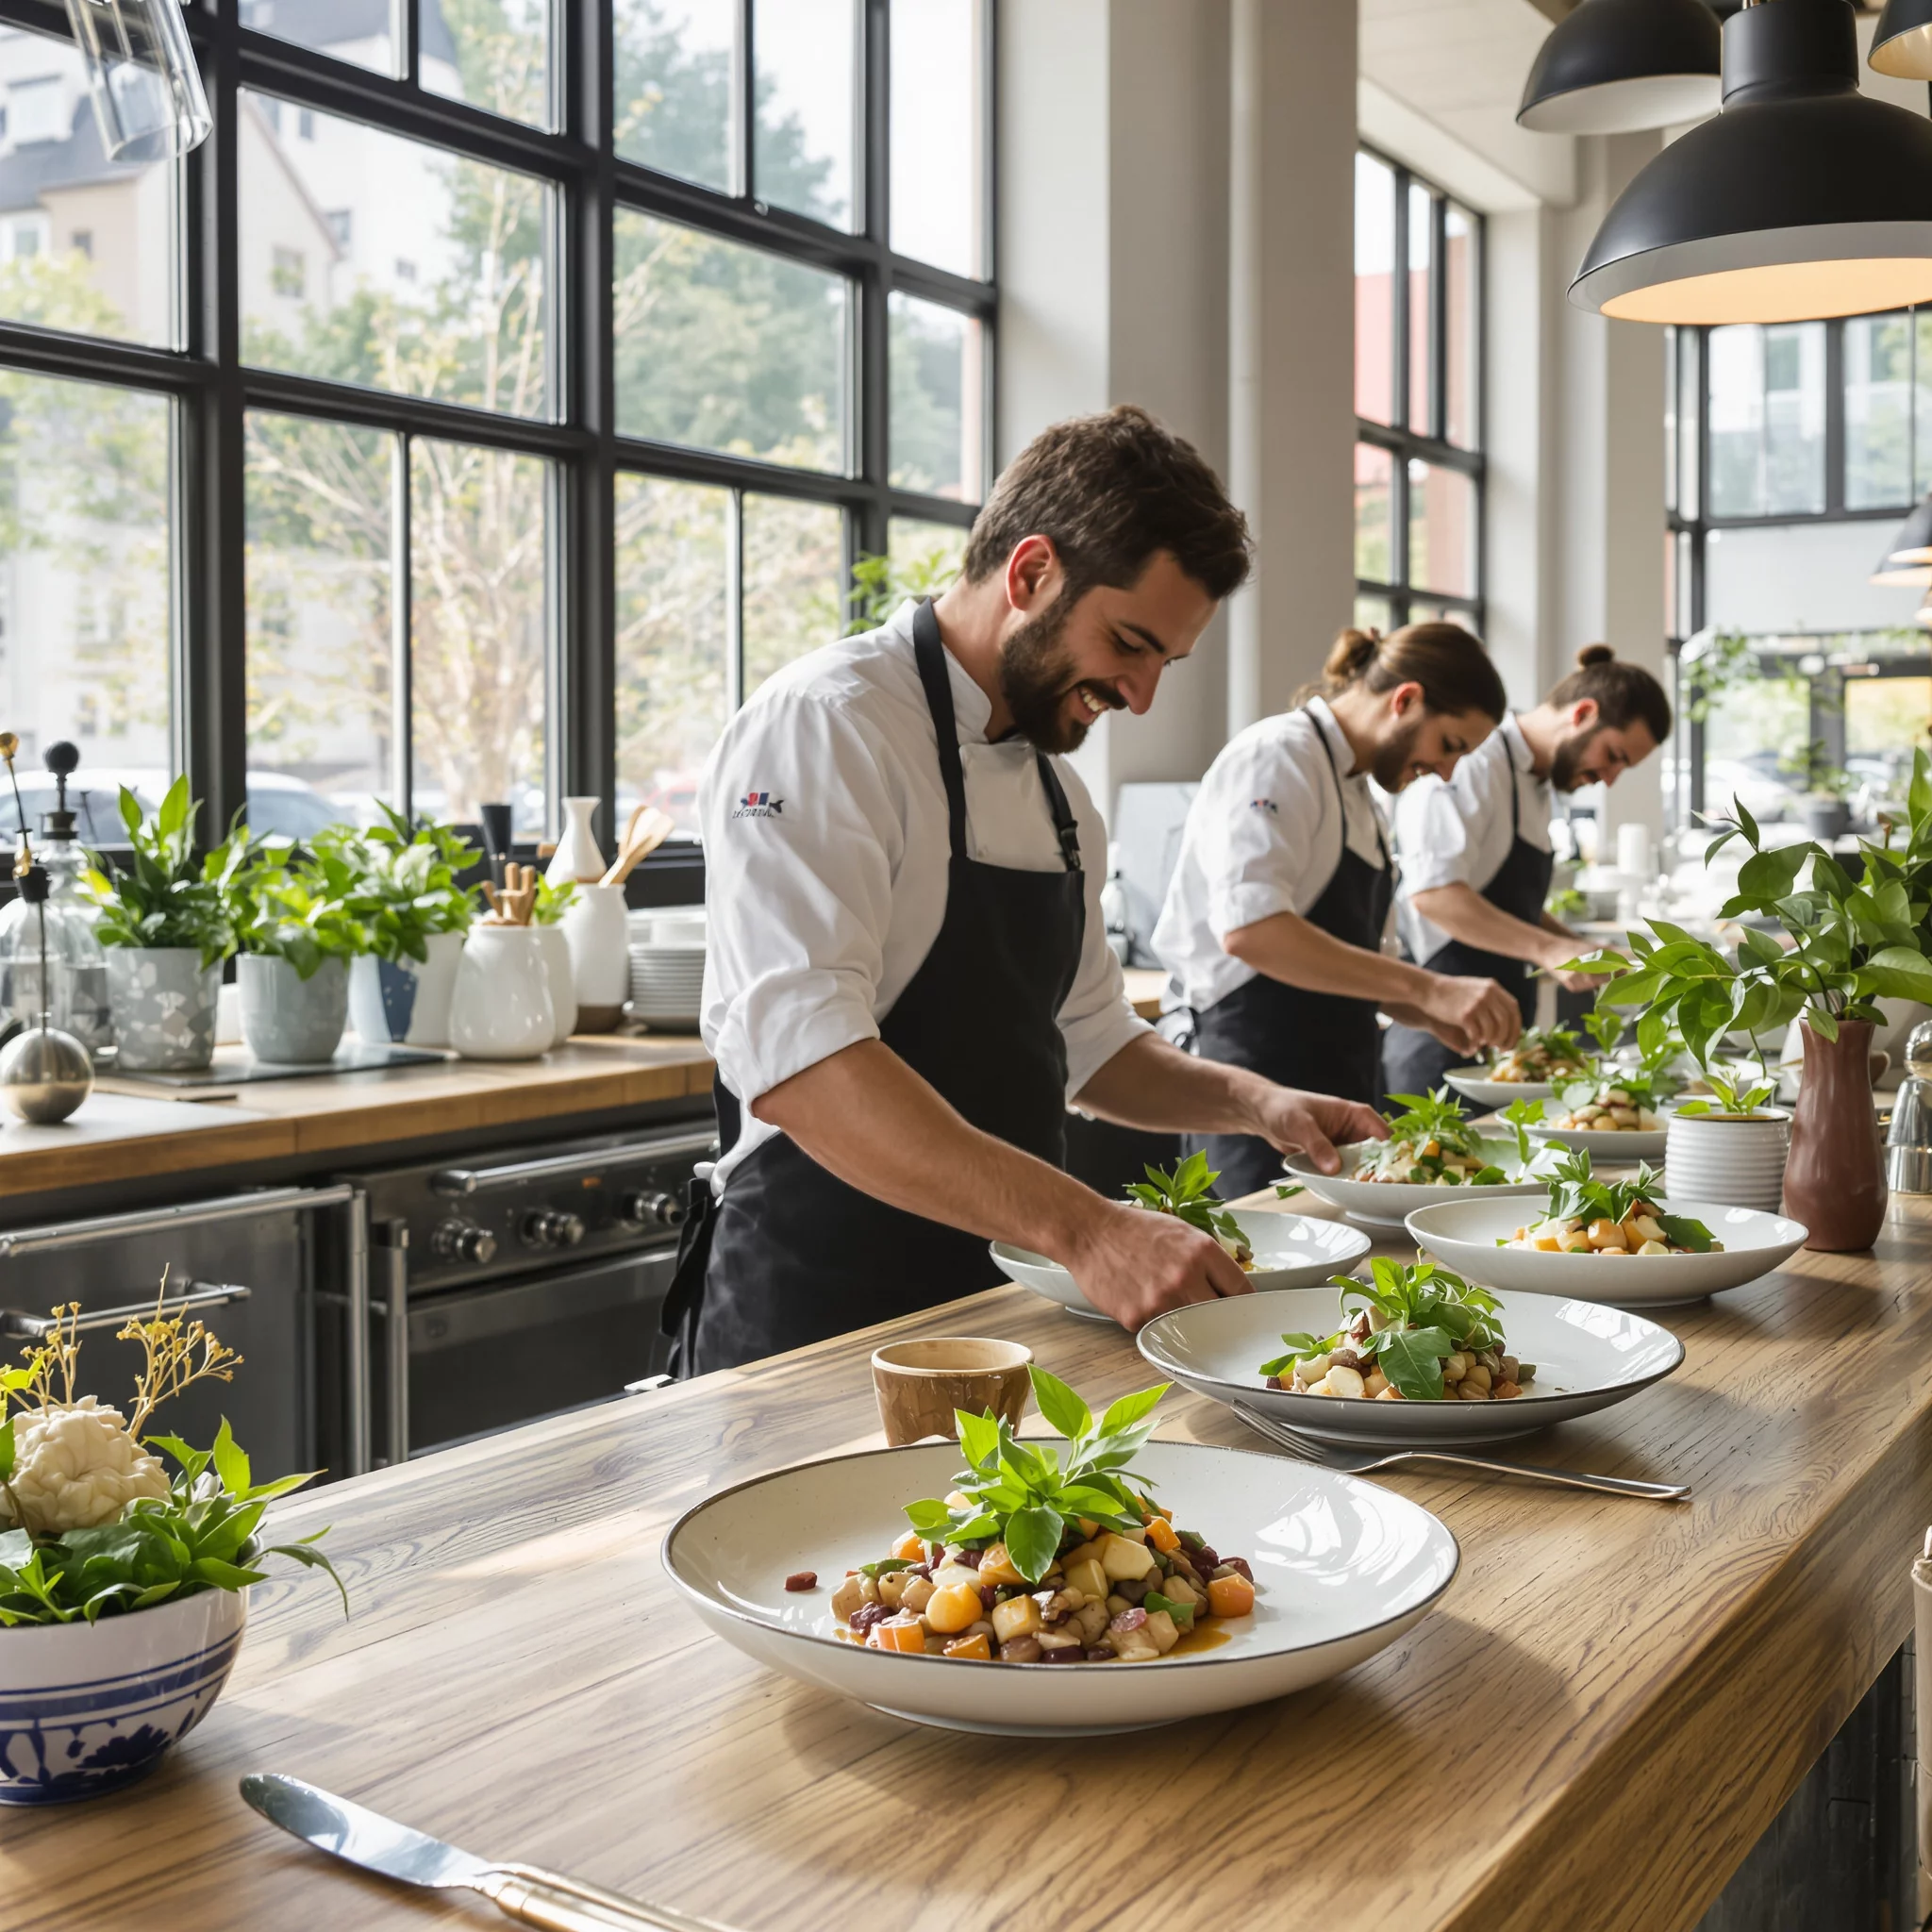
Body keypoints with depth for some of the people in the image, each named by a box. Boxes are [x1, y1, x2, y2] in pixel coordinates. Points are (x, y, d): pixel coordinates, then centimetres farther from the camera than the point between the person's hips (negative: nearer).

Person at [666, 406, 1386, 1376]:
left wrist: (1251, 1100, 6)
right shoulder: (825, 725, -16)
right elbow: (797, 1060, -30)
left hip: (992, 1291, 8)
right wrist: (1081, 1227, -35)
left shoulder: (1054, 788, 13)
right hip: (815, 1312, -8)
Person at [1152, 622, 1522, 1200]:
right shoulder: (1277, 757, -11)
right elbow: (1248, 928, -28)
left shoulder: (1355, 788, 18)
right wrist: (1428, 989, -30)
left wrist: (1432, 1014, 8)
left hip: (1336, 1076, 9)